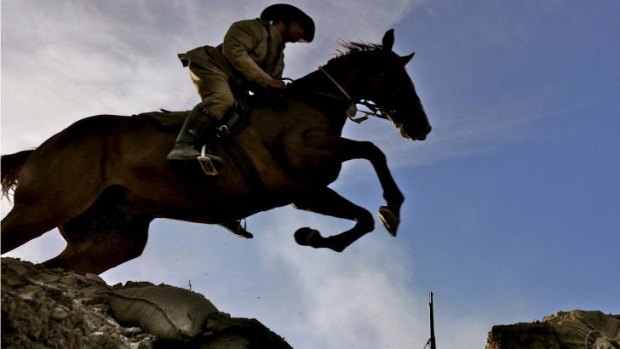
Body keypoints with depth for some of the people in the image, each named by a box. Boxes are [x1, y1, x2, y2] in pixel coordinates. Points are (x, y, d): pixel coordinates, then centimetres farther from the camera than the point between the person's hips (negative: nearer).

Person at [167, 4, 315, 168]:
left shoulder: (279, 56, 22)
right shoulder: (256, 28, -3)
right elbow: (233, 50, -19)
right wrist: (266, 80, -21)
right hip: (210, 65, -10)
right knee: (223, 99, -34)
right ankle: (182, 146, -51)